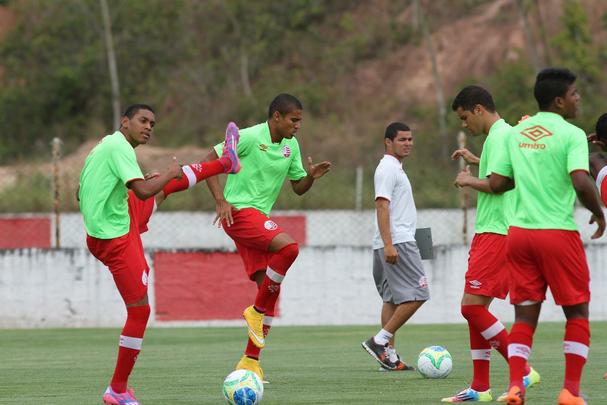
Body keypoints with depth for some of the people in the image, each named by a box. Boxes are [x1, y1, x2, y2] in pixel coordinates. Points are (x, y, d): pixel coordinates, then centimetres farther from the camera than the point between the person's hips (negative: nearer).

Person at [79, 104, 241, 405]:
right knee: (139, 311, -7)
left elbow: (81, 193, 20)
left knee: (168, 183, 24)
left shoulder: (102, 147, 10)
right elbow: (143, 191, -30)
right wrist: (170, 173, -11)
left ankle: (226, 162, 47)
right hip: (117, 240, -10)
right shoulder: (119, 148, -20)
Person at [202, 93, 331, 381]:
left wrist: (311, 176, -4)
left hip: (259, 217, 8)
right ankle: (257, 311, -12)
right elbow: (209, 162, -9)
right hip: (239, 211, -8)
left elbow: (298, 187, 19)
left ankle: (250, 361, 7)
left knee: (269, 289, 1)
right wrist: (221, 201, -18)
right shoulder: (249, 137, -11)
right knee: (288, 247, -28)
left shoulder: (291, 146, 11)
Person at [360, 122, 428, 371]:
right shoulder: (388, 168, -11)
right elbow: (382, 206, -19)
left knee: (393, 298, 8)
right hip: (397, 242, -10)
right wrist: (388, 245, -25)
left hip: (393, 244, 10)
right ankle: (380, 341, -13)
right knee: (417, 294, -12)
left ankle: (389, 355, 7)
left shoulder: (395, 168, 21)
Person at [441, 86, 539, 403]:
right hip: (487, 232, 11)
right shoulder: (502, 134, 19)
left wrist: (468, 180, -8)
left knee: (472, 305, -14)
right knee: (475, 308, 9)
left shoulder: (499, 136, -12)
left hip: (497, 232, -11)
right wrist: (475, 161, 36)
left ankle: (523, 372, -11)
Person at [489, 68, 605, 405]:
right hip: (558, 232, -5)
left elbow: (496, 183, 8)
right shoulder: (571, 135, -9)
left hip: (518, 231, 5)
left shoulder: (516, 133, 9)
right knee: (577, 311, 8)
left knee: (525, 314, 8)